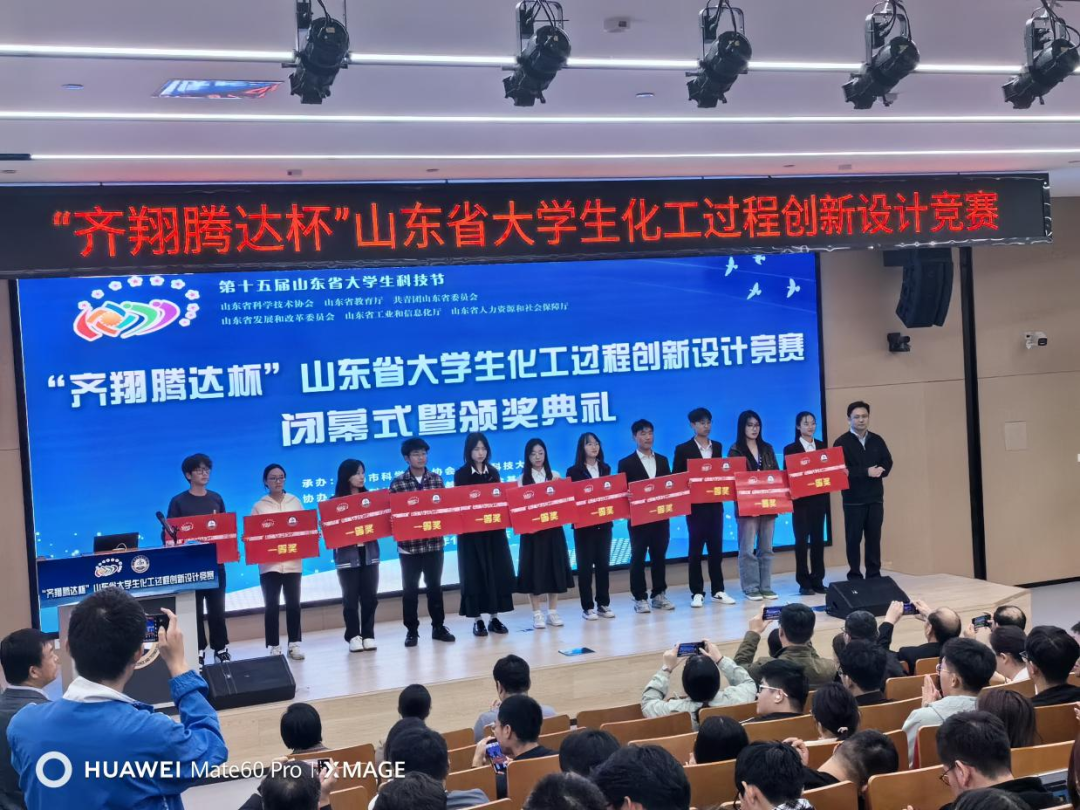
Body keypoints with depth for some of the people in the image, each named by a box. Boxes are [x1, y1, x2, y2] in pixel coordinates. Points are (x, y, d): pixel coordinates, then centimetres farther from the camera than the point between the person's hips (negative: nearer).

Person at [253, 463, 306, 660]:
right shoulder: (259, 506, 5)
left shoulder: (295, 502, 10)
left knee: (293, 603, 2)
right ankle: (273, 646, 2)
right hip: (269, 563, -1)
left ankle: (294, 644, 8)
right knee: (272, 605, -3)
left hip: (293, 561, 2)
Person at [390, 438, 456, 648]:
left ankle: (438, 627, 22)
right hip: (409, 545, -2)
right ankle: (411, 631, 17)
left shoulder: (437, 479, 5)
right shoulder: (397, 484, -5)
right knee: (410, 589, 7)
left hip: (434, 543, 2)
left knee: (435, 586, 11)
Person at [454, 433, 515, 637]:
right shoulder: (461, 474, -2)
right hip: (471, 530, -4)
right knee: (475, 573, -1)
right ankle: (477, 620, 5)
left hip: (494, 529, 4)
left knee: (497, 571, 3)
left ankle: (494, 618, 12)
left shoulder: (493, 472, 10)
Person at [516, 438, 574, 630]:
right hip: (532, 529, -2)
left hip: (553, 528, 2)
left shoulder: (555, 476, 8)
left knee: (554, 567, 5)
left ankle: (553, 612, 15)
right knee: (534, 569, -1)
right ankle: (537, 614, 6)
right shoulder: (523, 479, 1)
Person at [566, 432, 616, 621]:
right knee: (585, 565, 0)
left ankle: (603, 604, 15)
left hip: (604, 523, 4)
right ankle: (587, 607, 4)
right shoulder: (574, 471, -4)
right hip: (584, 524, -4)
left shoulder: (606, 468, 11)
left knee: (603, 563, 7)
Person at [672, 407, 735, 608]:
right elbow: (677, 478, -3)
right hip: (695, 505, -4)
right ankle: (697, 592, 6)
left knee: (716, 547, 7)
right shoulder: (683, 449, -2)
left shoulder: (717, 447, 12)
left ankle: (718, 590, 15)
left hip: (715, 503, 4)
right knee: (696, 548, 1)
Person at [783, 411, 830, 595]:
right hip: (800, 500, -4)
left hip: (819, 499, 4)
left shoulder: (822, 446, 11)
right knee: (802, 540, -2)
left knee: (818, 539, 6)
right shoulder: (791, 449, -1)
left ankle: (818, 580, 13)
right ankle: (804, 582, 3)